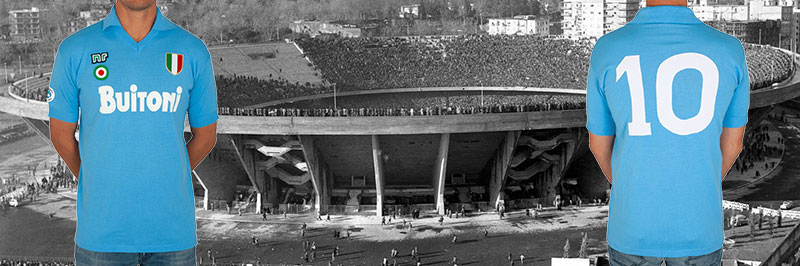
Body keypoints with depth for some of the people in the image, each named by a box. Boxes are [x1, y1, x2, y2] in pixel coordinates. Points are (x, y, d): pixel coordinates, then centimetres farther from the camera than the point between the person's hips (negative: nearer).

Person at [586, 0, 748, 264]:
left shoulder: (606, 53, -15)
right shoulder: (730, 52, -13)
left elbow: (599, 144, -1)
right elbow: (732, 144, 1)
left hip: (633, 224, 0)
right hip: (698, 226, 1)